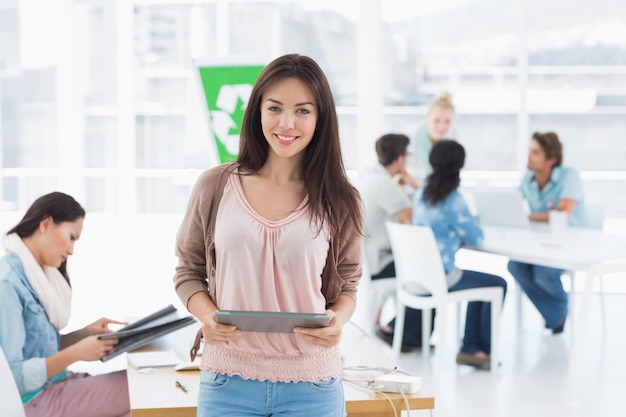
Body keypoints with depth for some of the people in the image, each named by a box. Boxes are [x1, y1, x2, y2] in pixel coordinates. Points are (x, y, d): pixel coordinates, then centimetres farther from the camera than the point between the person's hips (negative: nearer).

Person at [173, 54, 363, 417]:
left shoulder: (339, 201, 1)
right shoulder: (215, 187, 1)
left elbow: (347, 285, 9)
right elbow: (189, 271, 10)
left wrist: (338, 320, -12)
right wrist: (206, 315, -10)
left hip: (311, 385, 0)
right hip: (228, 379, 0)